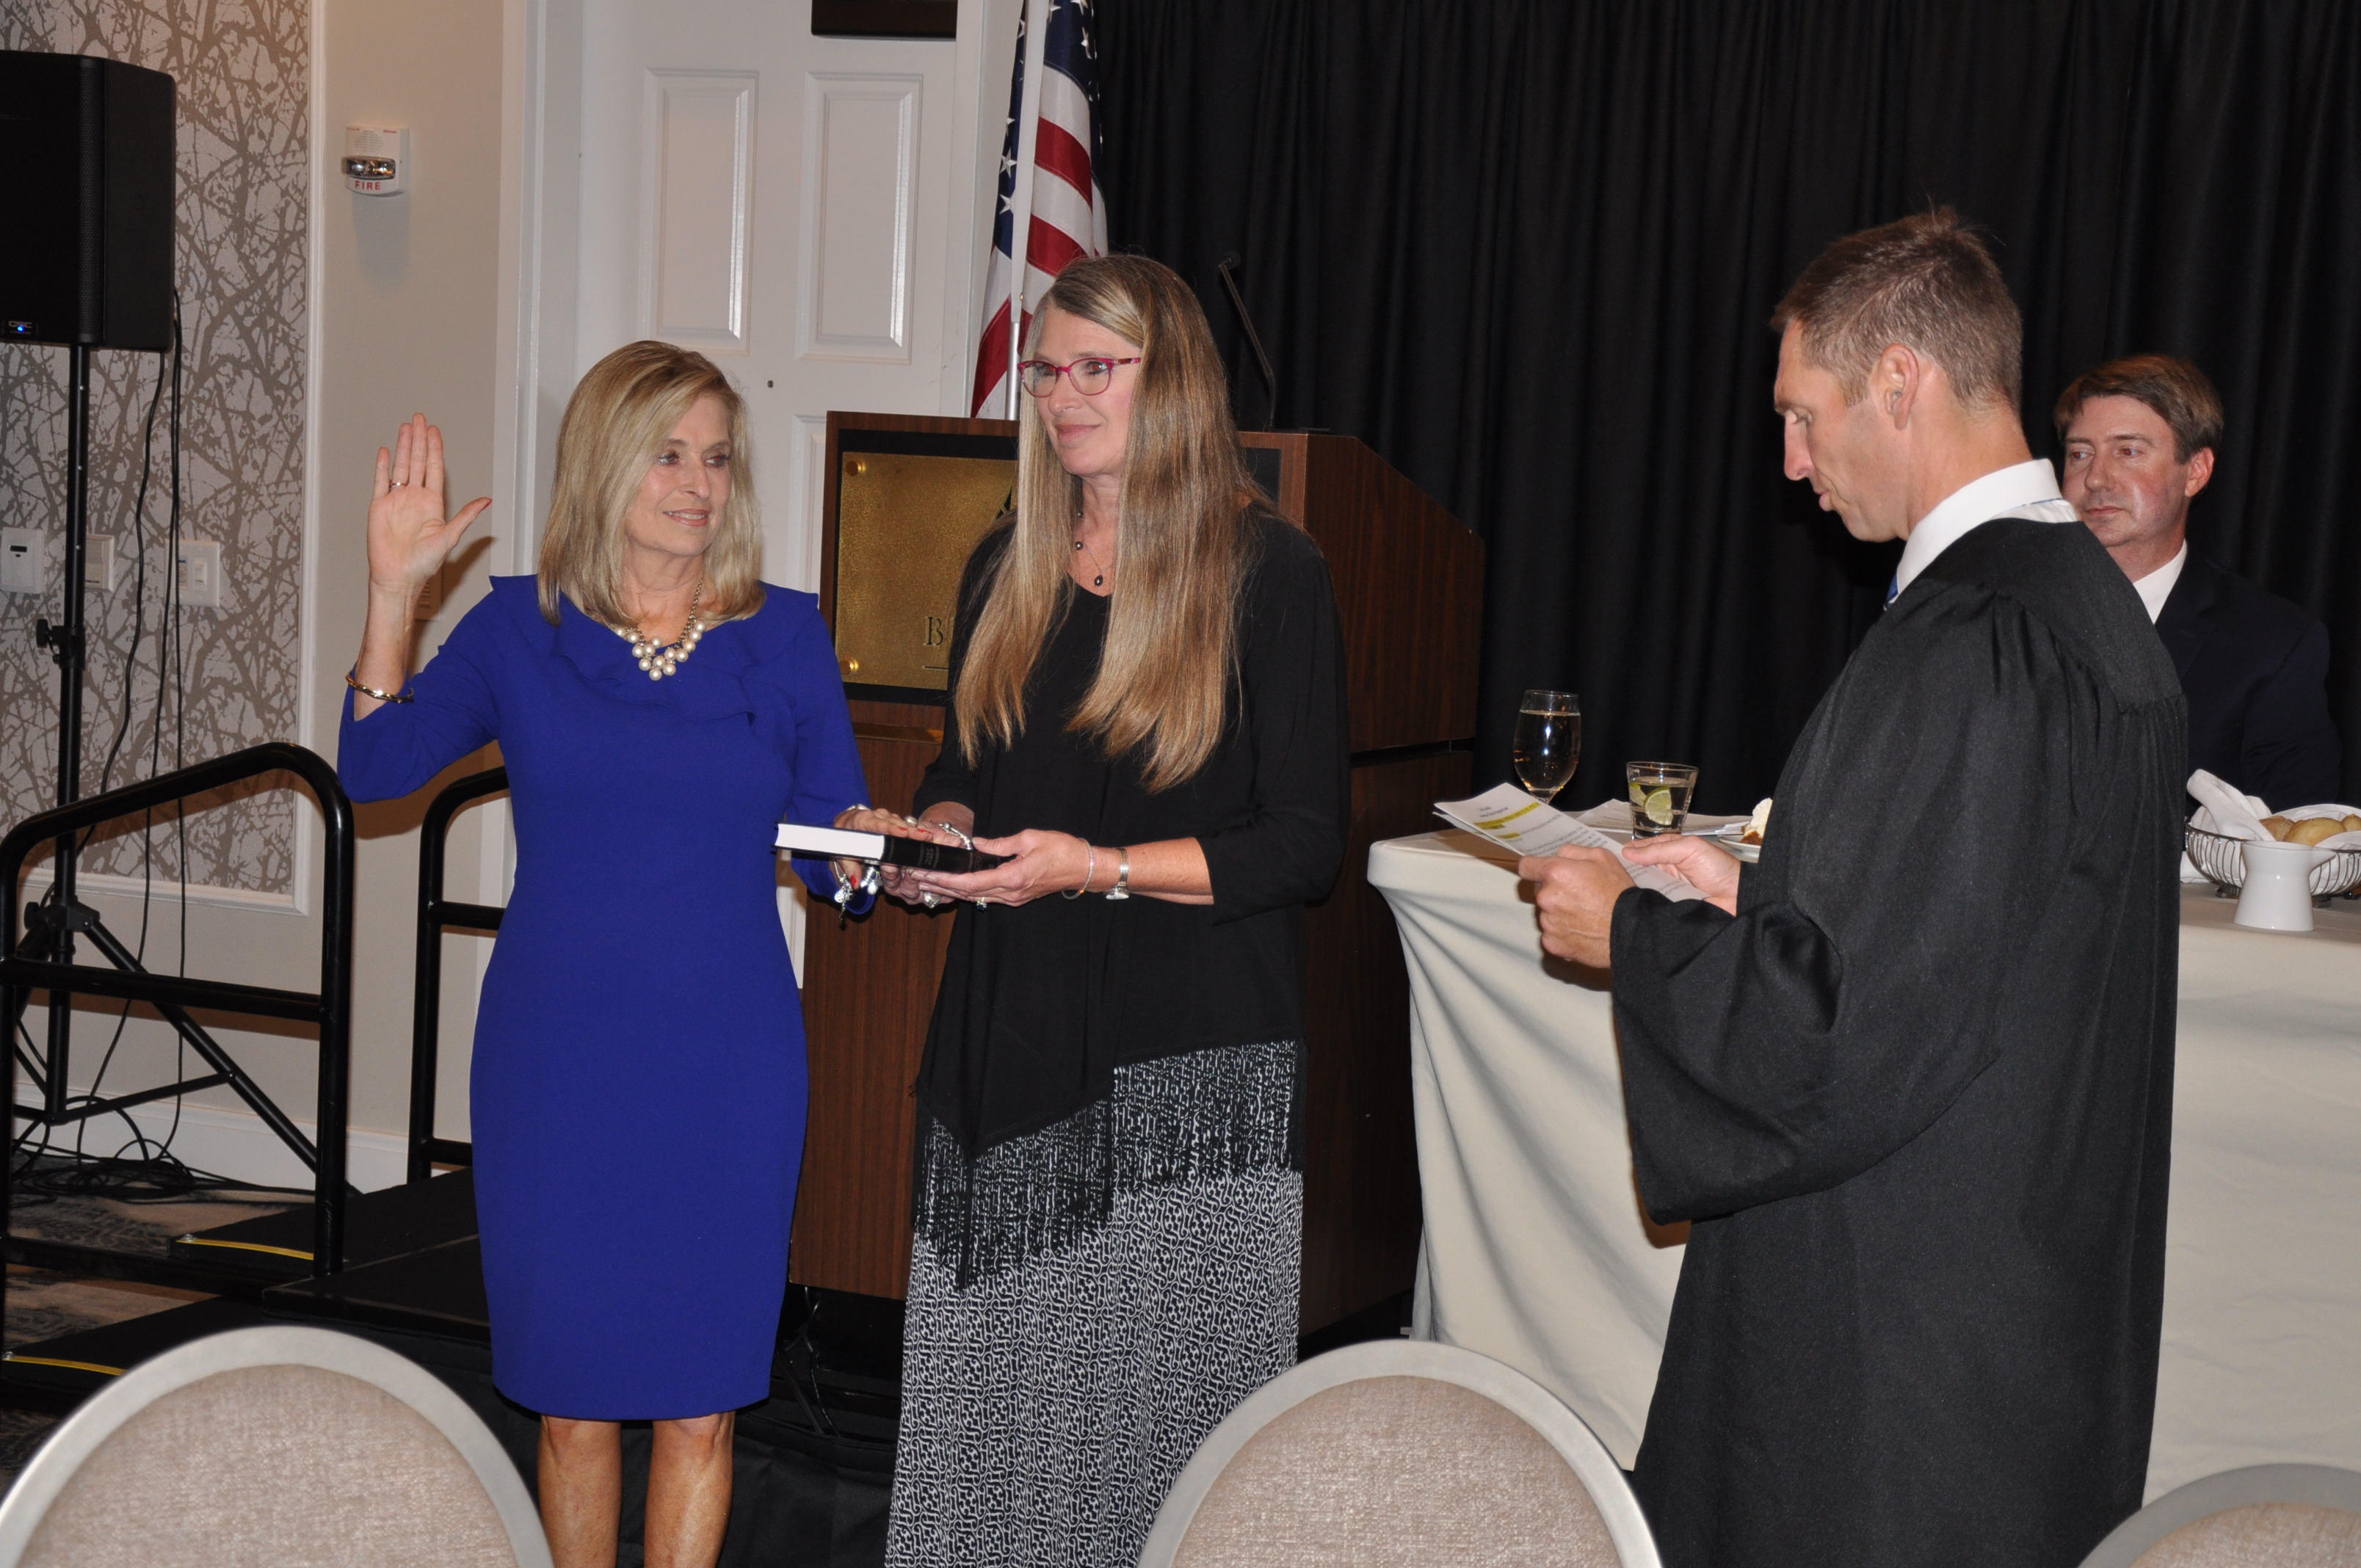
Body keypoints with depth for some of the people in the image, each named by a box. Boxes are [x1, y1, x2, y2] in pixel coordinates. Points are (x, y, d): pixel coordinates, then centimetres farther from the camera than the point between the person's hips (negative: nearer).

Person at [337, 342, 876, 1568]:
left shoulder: (785, 637, 3)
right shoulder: (521, 627, 3)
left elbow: (835, 853, 4)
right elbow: (377, 768, -8)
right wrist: (393, 592, -16)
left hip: (726, 1074, 0)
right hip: (556, 1066, 0)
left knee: (698, 1403, 7)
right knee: (572, 1397, 9)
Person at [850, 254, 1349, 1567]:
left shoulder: (1268, 573, -4)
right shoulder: (1008, 570, 13)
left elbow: (1308, 841, -8)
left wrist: (1098, 868, -18)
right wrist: (935, 837, 0)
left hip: (1189, 1062, -5)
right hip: (1014, 1039, 5)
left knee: (1157, 1399, -4)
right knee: (997, 1382, 6)